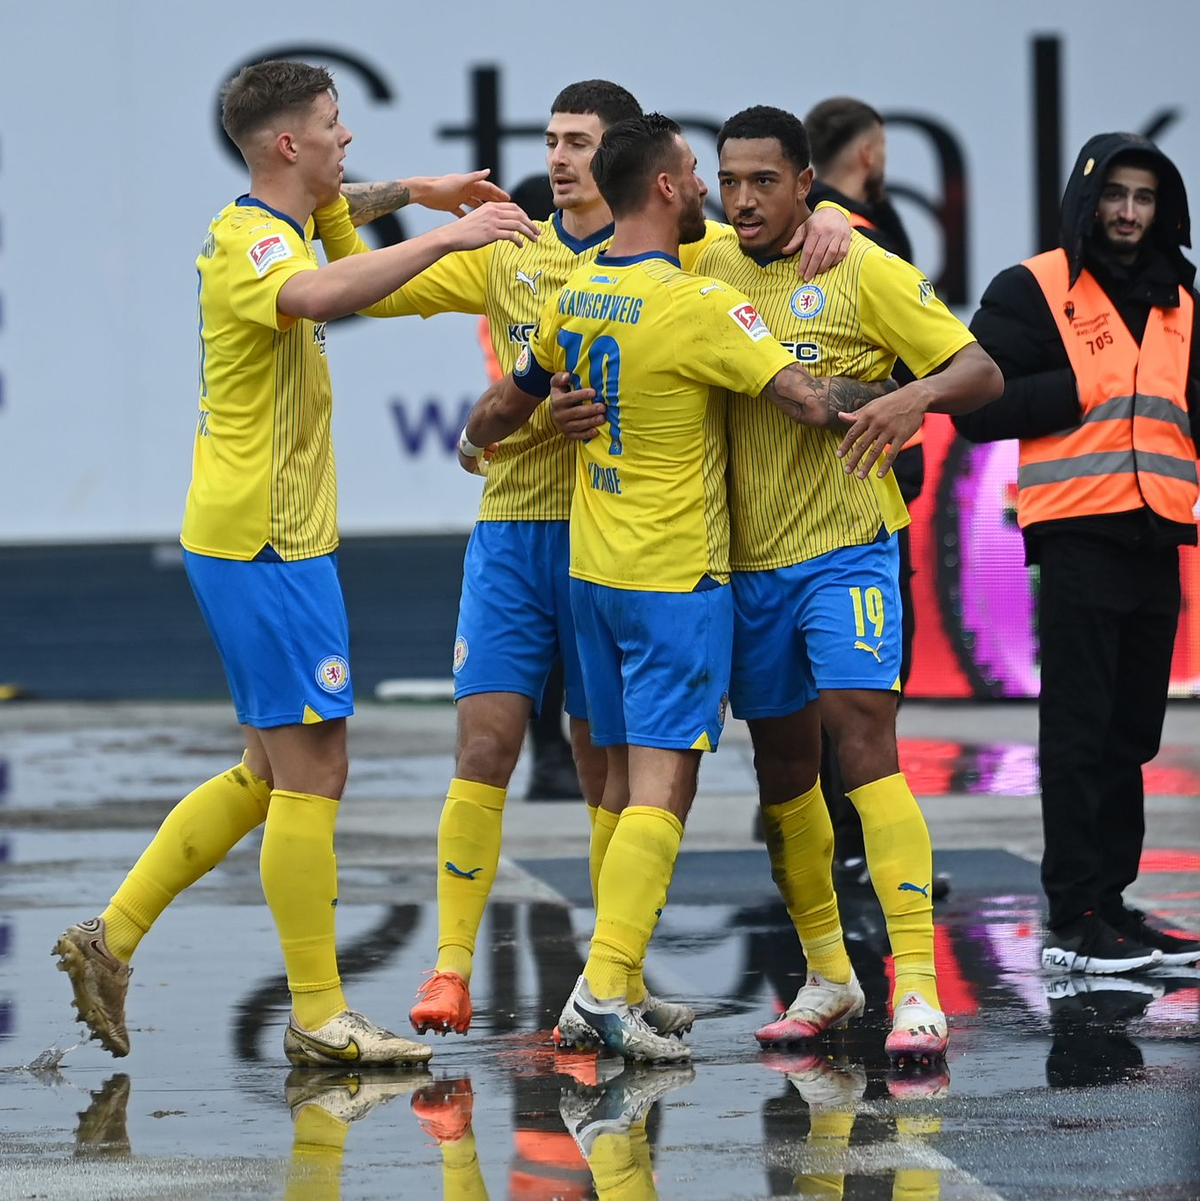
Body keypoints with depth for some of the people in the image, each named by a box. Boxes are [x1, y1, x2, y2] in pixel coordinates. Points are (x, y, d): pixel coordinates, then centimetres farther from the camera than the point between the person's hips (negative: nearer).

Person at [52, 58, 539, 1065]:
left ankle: (112, 938, 16)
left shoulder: (273, 235, 16)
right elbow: (319, 295, -40)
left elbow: (335, 294, 39)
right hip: (267, 545, -10)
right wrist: (444, 237, -39)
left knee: (273, 775, 14)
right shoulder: (248, 241, -16)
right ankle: (319, 1018, -2)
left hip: (277, 541, 10)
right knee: (311, 773, -6)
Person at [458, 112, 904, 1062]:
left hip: (593, 569, 8)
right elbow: (809, 399, -21)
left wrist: (474, 445, 42)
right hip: (676, 578, -8)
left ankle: (610, 988, 17)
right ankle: (604, 992, -17)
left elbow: (507, 405, 20)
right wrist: (889, 399, -2)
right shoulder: (698, 304, -17)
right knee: (662, 787, -9)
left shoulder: (577, 299, 6)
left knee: (626, 778, 14)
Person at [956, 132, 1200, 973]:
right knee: (1080, 734, -7)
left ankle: (1109, 904, 16)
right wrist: (1083, 388, -12)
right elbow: (978, 404, -10)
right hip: (1079, 534, -6)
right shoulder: (1034, 290, -1)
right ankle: (1073, 920, -6)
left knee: (1131, 735, 10)